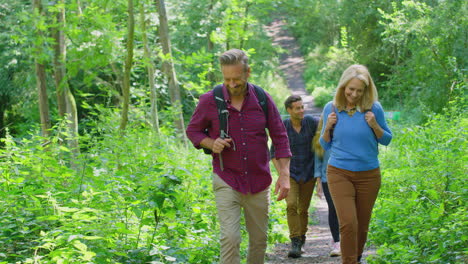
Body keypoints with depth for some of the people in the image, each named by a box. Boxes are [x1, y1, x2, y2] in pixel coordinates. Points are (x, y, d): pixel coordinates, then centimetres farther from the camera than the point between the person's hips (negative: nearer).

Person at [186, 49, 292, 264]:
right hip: (227, 182, -2)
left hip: (259, 182, 3)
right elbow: (193, 131, 6)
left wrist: (284, 175, -5)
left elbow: (280, 138, 3)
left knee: (259, 239, 10)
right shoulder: (210, 101, -7)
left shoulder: (262, 100, -2)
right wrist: (211, 143, -15)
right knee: (230, 238, -13)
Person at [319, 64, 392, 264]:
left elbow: (386, 140, 5)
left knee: (362, 225, 11)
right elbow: (325, 145, 8)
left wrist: (374, 125, -14)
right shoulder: (331, 108, -1)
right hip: (339, 173, -1)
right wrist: (328, 127, -11)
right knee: (348, 223, -16)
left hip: (368, 174, 1)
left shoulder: (373, 108, -4)